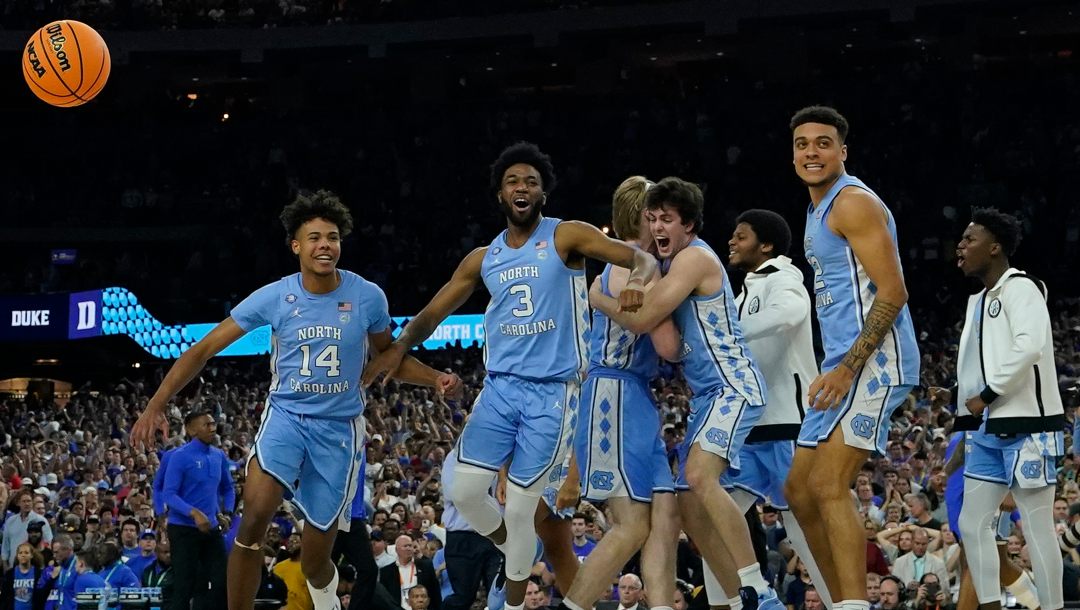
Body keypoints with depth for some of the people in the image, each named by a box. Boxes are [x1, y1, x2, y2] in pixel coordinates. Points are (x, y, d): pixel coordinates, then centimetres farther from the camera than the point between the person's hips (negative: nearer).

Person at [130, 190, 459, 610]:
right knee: (254, 517, -29)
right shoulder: (274, 297, -10)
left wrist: (436, 379, -8)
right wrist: (156, 405, -17)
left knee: (315, 566, 7)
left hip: (340, 426, 1)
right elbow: (204, 349, -8)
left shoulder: (367, 296, -8)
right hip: (286, 415, -1)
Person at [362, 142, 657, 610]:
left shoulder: (567, 237, -4)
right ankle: (515, 553, 27)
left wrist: (637, 280, -34)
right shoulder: (484, 258, 11)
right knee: (465, 490, -3)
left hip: (552, 391, -5)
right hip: (500, 386, 5)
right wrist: (398, 348, -1)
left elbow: (642, 258, -11)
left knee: (520, 503, -3)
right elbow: (434, 312, 16)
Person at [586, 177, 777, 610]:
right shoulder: (676, 262, 18)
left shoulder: (695, 257, -12)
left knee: (699, 476, -30)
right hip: (708, 394, 11)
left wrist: (597, 298, -1)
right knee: (689, 505, 7)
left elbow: (642, 319, -18)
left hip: (732, 386, -11)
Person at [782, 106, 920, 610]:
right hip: (844, 365, 11)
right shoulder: (819, 209, 20)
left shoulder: (853, 203, -10)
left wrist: (848, 369, -23)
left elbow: (892, 293, -18)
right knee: (799, 490, 11)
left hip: (873, 362, -11)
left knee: (829, 485, -18)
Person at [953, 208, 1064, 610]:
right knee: (972, 524, 6)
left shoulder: (1020, 288, -9)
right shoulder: (979, 300, 19)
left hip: (1025, 427, -9)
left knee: (1037, 528, -5)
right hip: (989, 430, 9)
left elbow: (1031, 346, -24)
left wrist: (987, 395, -18)